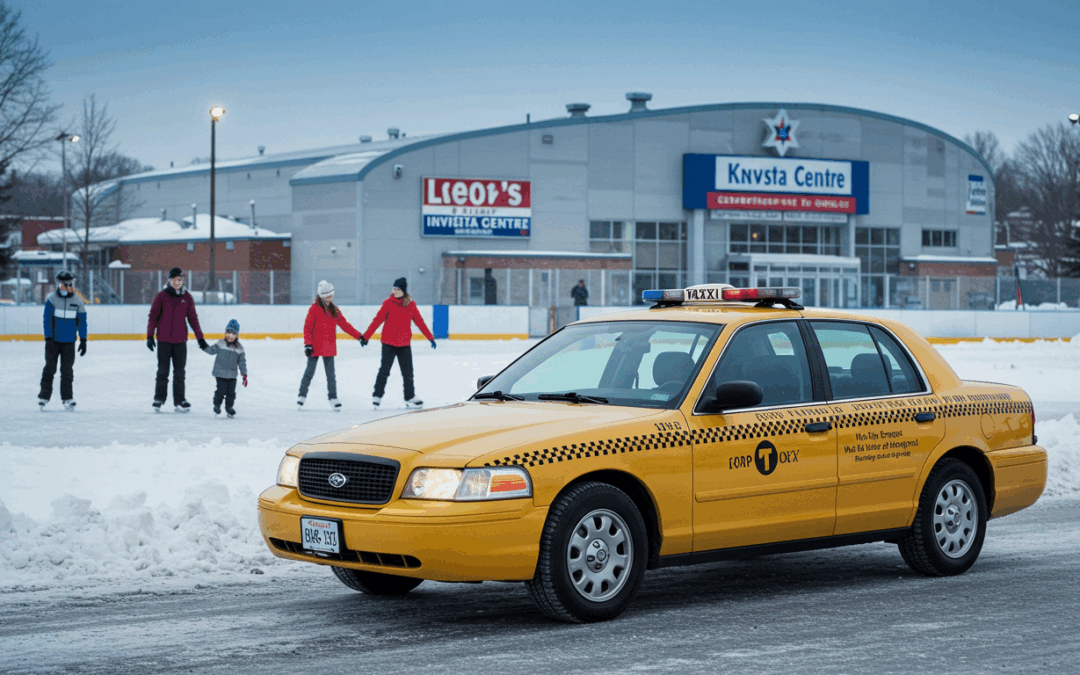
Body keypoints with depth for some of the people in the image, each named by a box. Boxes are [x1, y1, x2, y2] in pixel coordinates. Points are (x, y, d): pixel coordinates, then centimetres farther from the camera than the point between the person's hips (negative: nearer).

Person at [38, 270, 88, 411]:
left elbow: (82, 321, 6)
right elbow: (47, 320, -8)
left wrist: (83, 340, 3)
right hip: (53, 340, -2)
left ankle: (67, 398, 8)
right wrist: (48, 339, -13)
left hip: (69, 342, 2)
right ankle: (44, 396, 7)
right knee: (50, 368, 0)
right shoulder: (52, 299, -5)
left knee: (67, 370, 2)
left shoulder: (78, 302, 2)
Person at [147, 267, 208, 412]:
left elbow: (193, 319, 9)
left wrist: (200, 338, 8)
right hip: (163, 339, -2)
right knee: (163, 371, 1)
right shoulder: (161, 296, -2)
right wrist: (150, 336, -6)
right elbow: (153, 316, 0)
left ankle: (179, 401, 8)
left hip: (180, 340, 2)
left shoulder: (187, 298, 5)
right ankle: (159, 399, 9)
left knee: (179, 372, 4)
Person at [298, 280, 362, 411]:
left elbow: (345, 325, 13)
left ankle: (333, 398, 12)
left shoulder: (334, 310, 9)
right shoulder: (314, 309, -8)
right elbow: (307, 327, -10)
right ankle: (302, 397, 13)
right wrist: (308, 344, -16)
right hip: (315, 347, -4)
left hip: (329, 348, 4)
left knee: (331, 374, 6)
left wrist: (358, 336, 8)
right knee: (309, 372, 3)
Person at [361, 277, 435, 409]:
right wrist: (366, 336, -9)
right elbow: (377, 321, -7)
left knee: (408, 372, 9)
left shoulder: (411, 305, 1)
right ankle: (377, 396, 11)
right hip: (389, 343, -3)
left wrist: (430, 338, 9)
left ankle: (410, 398, 18)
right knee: (384, 371, 1)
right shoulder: (388, 303, -6)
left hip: (404, 344, 3)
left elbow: (420, 322, 8)